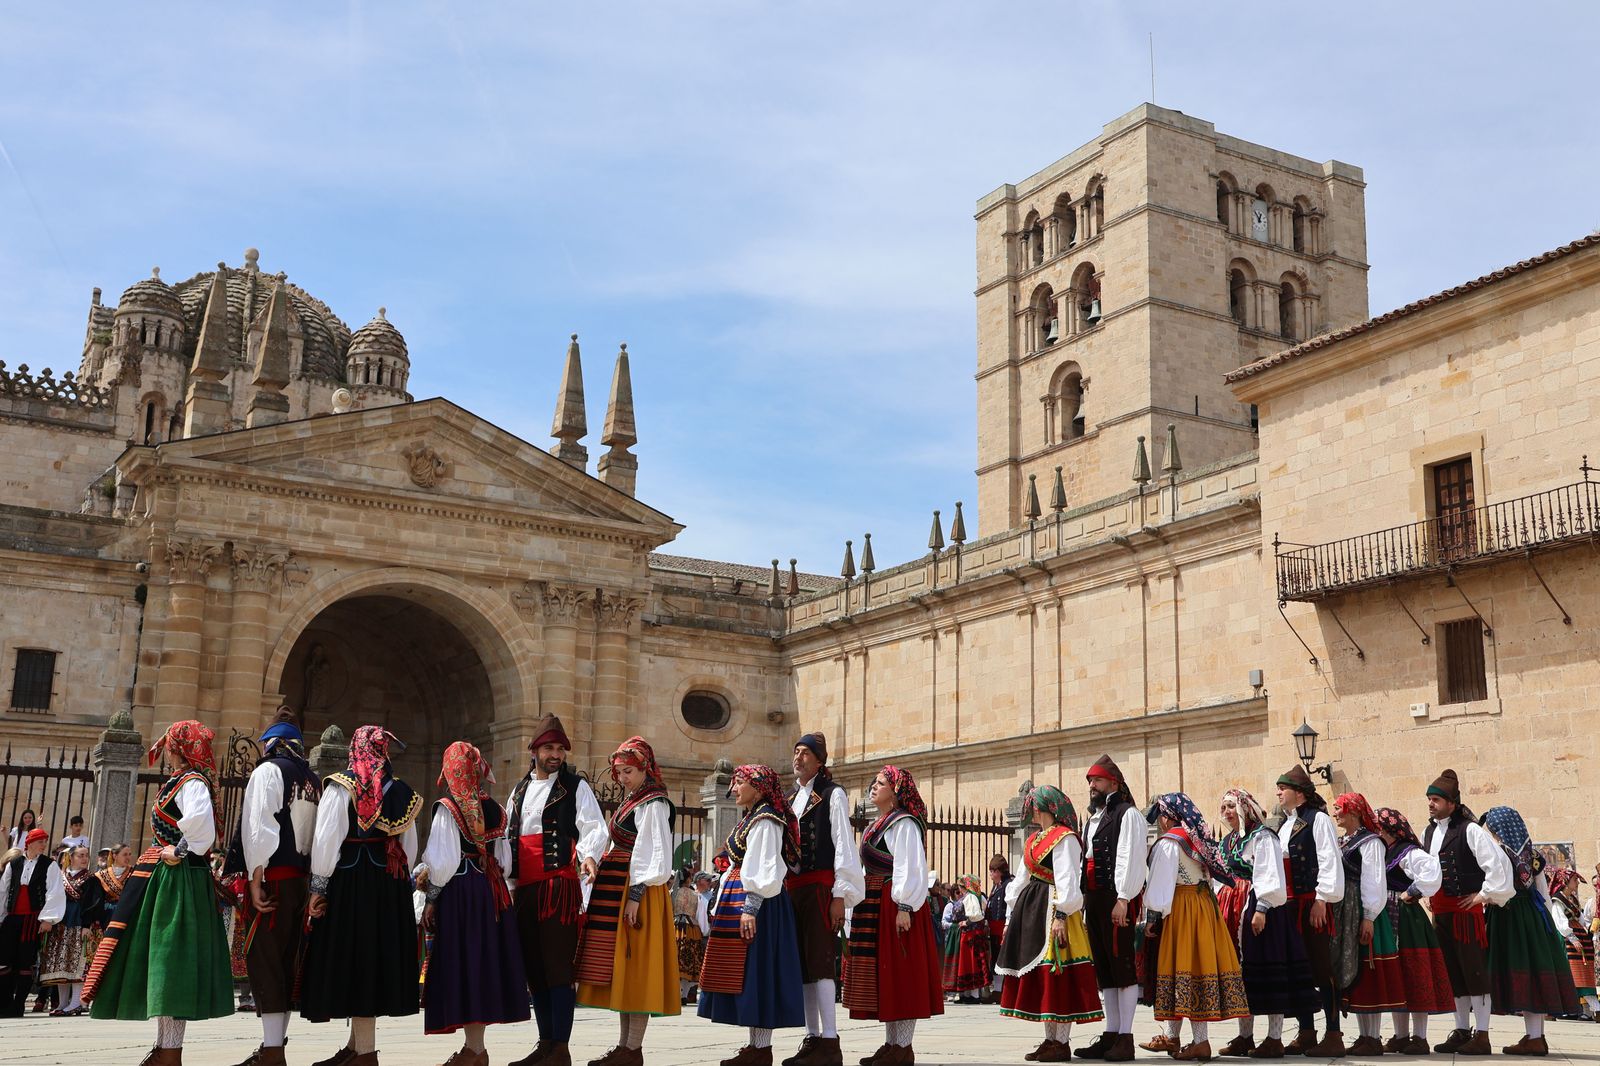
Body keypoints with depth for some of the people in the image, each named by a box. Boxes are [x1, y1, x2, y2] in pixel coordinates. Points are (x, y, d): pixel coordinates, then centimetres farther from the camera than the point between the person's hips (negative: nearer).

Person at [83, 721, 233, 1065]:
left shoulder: (192, 782, -13)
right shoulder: (179, 782, 17)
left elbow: (199, 821, -33)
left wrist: (179, 852, -21)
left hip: (179, 878, -11)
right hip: (163, 876, 11)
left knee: (172, 956, -9)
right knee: (162, 958, 13)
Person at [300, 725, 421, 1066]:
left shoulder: (342, 786, -6)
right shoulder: (401, 790, 7)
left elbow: (326, 839, -12)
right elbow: (409, 845, 10)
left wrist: (319, 887, -7)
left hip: (349, 882, -5)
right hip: (391, 885, 5)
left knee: (351, 957, -1)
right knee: (377, 954, 12)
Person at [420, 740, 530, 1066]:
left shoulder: (448, 808, -10)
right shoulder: (494, 809, 6)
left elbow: (443, 861, -13)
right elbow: (503, 858, 9)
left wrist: (431, 899, -4)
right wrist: (493, 884, 17)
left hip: (458, 891, -5)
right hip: (491, 892, 5)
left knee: (461, 964, 0)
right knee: (484, 960, 11)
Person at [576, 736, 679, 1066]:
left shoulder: (654, 804, -10)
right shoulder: (629, 801, 18)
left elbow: (653, 854, -16)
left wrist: (635, 896, -21)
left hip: (638, 890, -10)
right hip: (615, 890, 10)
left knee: (635, 966, -7)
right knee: (618, 967, 10)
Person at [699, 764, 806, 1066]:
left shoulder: (765, 820, -10)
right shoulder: (749, 819, 20)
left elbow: (763, 868, -18)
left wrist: (750, 908, -23)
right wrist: (723, 906, 21)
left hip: (757, 901, -10)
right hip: (736, 899, 10)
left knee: (756, 971, -8)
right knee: (742, 973, 9)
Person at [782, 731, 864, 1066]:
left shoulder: (832, 794, -1)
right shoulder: (789, 797, 19)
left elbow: (843, 845, -7)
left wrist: (840, 896, -13)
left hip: (821, 887, -7)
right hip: (792, 888, 7)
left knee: (820, 961, -10)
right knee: (802, 964, 7)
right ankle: (812, 1039, 12)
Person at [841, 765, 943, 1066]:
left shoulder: (903, 824, -10)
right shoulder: (877, 825, 18)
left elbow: (909, 869, -17)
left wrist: (904, 907, -22)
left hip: (894, 906, -10)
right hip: (874, 906, 10)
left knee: (899, 973, -5)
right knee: (881, 976, 10)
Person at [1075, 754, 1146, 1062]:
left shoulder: (1127, 814, -4)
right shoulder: (1094, 819, 23)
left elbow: (1130, 858, -14)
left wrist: (1123, 899, -20)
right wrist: (1086, 905, 17)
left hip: (1117, 900, -9)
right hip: (1093, 899, 9)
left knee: (1123, 965, -6)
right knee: (1104, 968, 10)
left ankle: (1125, 1038, -4)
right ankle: (1110, 1035, 15)